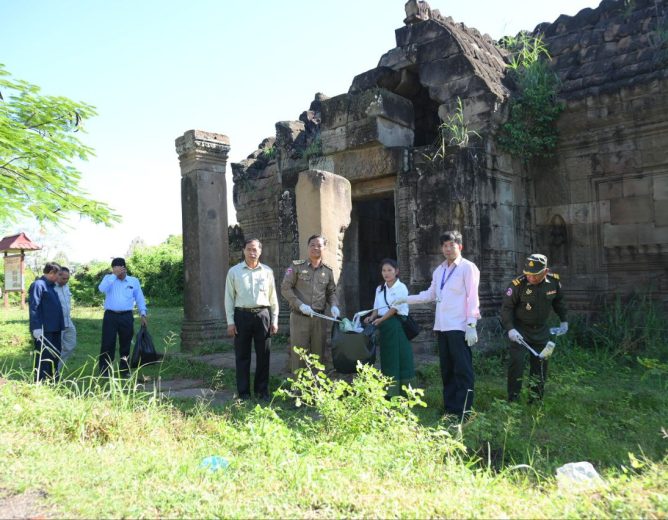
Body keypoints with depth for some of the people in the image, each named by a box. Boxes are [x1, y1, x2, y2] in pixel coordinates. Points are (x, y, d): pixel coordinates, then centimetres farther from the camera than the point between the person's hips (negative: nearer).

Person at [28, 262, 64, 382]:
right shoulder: (38, 285, -12)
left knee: (55, 355, 16)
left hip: (54, 328, 10)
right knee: (43, 356, -3)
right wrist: (36, 327, -25)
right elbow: (33, 307, -19)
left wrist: (60, 325, 20)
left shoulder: (51, 286, 17)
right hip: (44, 329, -10)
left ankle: (51, 380, 27)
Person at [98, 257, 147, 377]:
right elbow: (102, 288, -18)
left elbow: (140, 299, 10)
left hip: (126, 317, 1)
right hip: (110, 316, -1)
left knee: (125, 344, 8)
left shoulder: (134, 281, 7)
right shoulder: (109, 278, 4)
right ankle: (104, 371, 4)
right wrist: (114, 275, -18)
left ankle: (124, 370, 18)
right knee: (108, 344, -3)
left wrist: (143, 314, 4)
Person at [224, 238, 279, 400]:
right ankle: (243, 392, 15)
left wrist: (274, 320, 5)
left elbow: (273, 297, 10)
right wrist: (230, 322, -3)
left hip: (262, 315, 1)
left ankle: (262, 390, 19)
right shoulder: (234, 271, 3)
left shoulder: (267, 271, 7)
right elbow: (229, 298, 3)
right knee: (242, 356, 5)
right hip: (242, 315, -1)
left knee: (263, 355, 6)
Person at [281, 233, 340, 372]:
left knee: (318, 353, 9)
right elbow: (285, 288, -4)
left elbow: (331, 292, 17)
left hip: (319, 318, 4)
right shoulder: (297, 266, -1)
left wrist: (334, 305, -3)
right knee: (298, 354, -1)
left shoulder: (328, 270, 10)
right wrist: (300, 305, -14)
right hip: (299, 317, -3)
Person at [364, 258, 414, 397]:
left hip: (398, 325, -6)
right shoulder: (379, 289, 14)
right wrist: (372, 317, -7)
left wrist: (380, 320, -20)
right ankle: (389, 393, 14)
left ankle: (400, 393, 2)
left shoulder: (401, 287, -5)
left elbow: (395, 308, -13)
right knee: (386, 358, 7)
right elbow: (377, 308, 13)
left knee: (399, 357, -4)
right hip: (384, 327, 6)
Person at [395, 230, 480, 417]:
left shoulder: (467, 267, -4)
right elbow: (430, 294, 21)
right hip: (441, 326, 7)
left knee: (462, 370, -3)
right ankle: (449, 408, 23)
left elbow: (472, 298, -9)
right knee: (446, 369, 13)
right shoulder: (439, 270, 16)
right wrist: (406, 299, 14)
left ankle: (463, 411, 3)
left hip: (459, 327, -7)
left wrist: (471, 326, -14)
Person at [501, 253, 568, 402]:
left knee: (540, 364, 11)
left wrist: (564, 320, 15)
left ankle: (536, 398, 26)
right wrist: (510, 329, -26)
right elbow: (506, 307, -16)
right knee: (517, 362, -11)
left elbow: (558, 301, 11)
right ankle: (512, 399, 1)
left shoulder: (554, 281, -10)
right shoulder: (517, 284, -23)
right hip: (520, 330, -4)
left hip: (541, 330, 4)